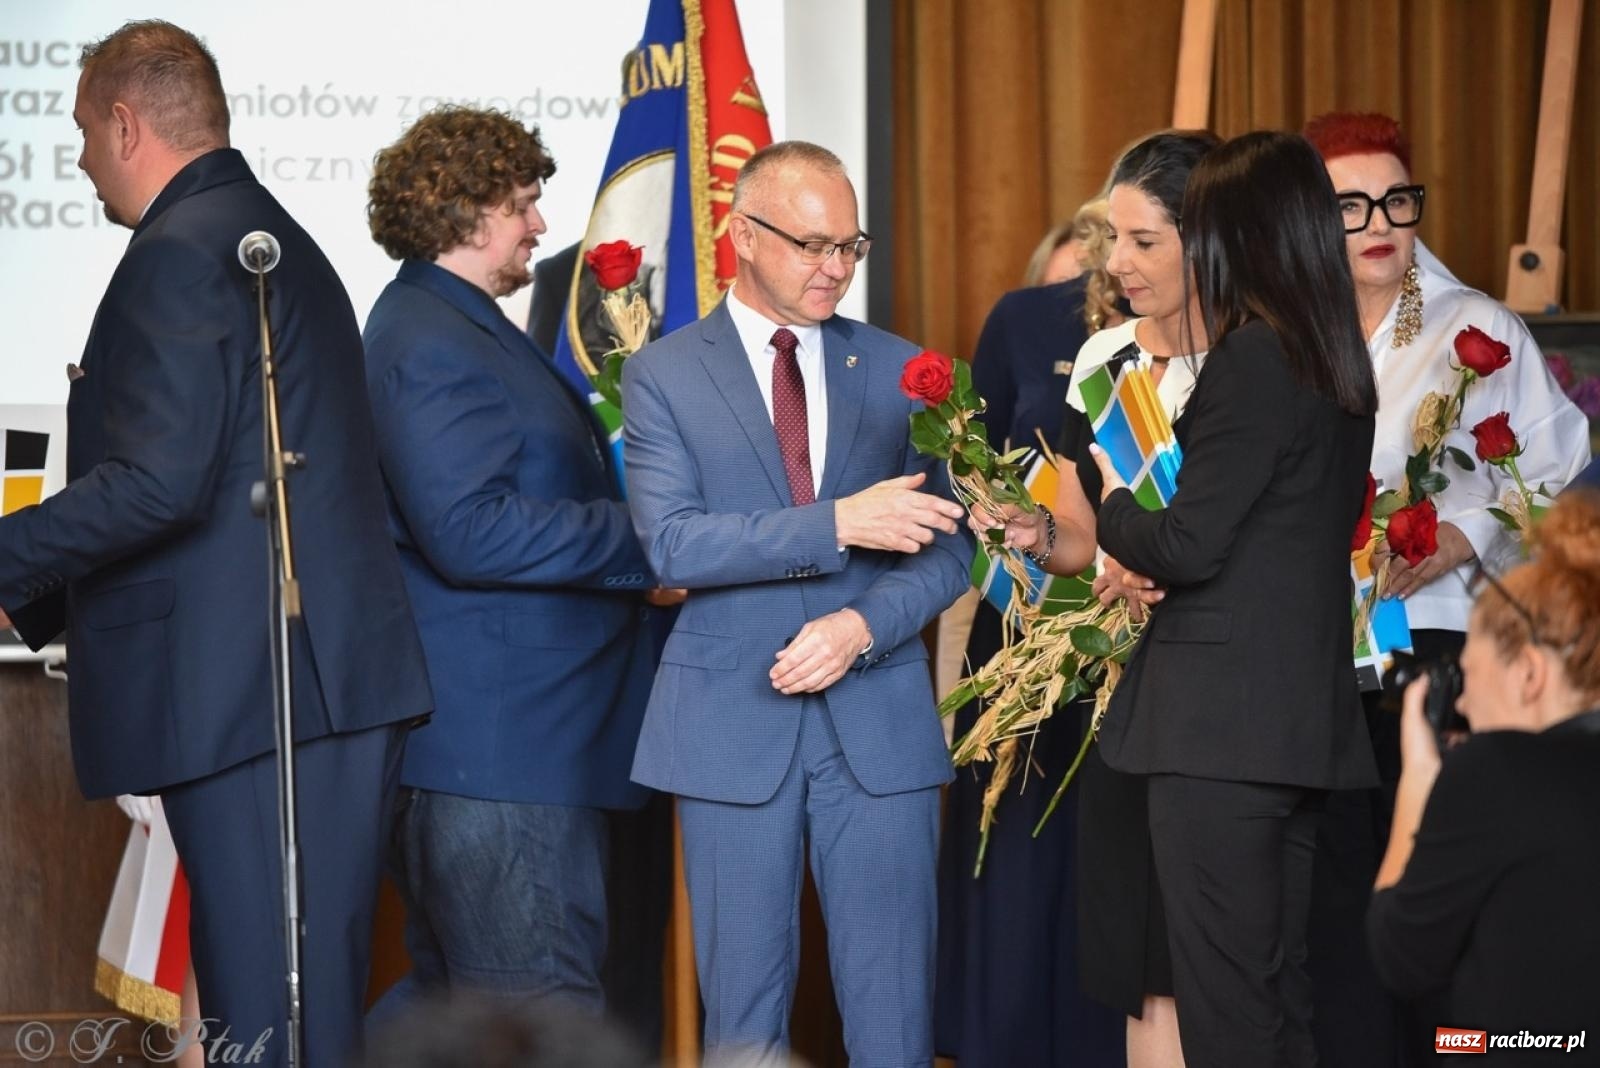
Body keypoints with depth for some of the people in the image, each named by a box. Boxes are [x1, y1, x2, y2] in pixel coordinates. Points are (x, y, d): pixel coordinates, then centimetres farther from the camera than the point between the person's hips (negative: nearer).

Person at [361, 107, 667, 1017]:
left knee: (450, 998, 16)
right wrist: (641, 540, -17)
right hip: (500, 741, -11)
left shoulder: (463, 327, 20)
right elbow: (469, 533, -23)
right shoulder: (431, 344, -14)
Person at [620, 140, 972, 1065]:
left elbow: (948, 546, 5)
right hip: (733, 722, -1)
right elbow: (673, 544, -12)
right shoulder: (663, 376, 1)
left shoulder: (900, 370, 8)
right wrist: (837, 523, -20)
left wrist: (864, 624, -14)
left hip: (879, 718, 2)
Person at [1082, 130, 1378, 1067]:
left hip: (1220, 724, -9)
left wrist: (1111, 505, 3)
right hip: (1303, 717, 9)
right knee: (1281, 986, 14)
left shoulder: (1252, 359, -15)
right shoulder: (1340, 367, 11)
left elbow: (1186, 547, -15)